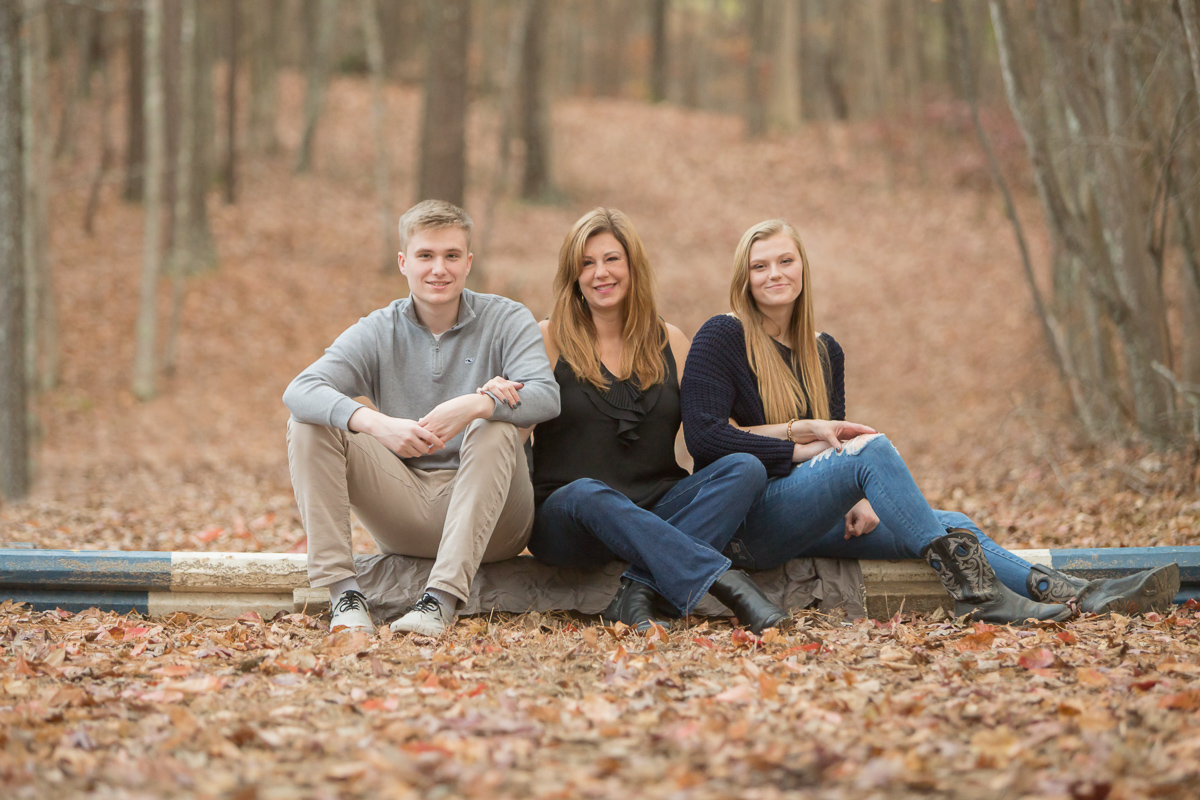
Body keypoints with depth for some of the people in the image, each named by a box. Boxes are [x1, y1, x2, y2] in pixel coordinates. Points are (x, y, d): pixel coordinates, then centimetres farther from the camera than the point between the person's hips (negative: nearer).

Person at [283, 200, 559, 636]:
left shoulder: (506, 320, -2)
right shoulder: (378, 331, 2)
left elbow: (546, 396, -20)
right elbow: (299, 391, -15)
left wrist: (475, 405, -40)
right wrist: (377, 424, -34)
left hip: (488, 517, -2)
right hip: (404, 513, 2)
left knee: (495, 428, -31)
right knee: (309, 423, -12)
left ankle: (442, 599, -37)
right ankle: (343, 590, -22)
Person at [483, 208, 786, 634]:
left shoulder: (670, 343, 14)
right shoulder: (549, 339, 5)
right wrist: (496, 396, -23)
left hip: (657, 514, 4)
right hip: (564, 517, -3)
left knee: (745, 468, -21)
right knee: (588, 494, -38)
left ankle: (638, 592, -33)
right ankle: (725, 582, -42)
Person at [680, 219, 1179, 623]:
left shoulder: (824, 353, 18)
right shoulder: (722, 339, -3)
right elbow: (703, 437, -12)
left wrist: (860, 499, -2)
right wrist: (802, 442, -14)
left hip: (809, 520, 7)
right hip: (745, 522, -7)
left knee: (951, 526, -13)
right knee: (872, 448, -31)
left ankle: (1075, 595, -29)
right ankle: (971, 589, -37)